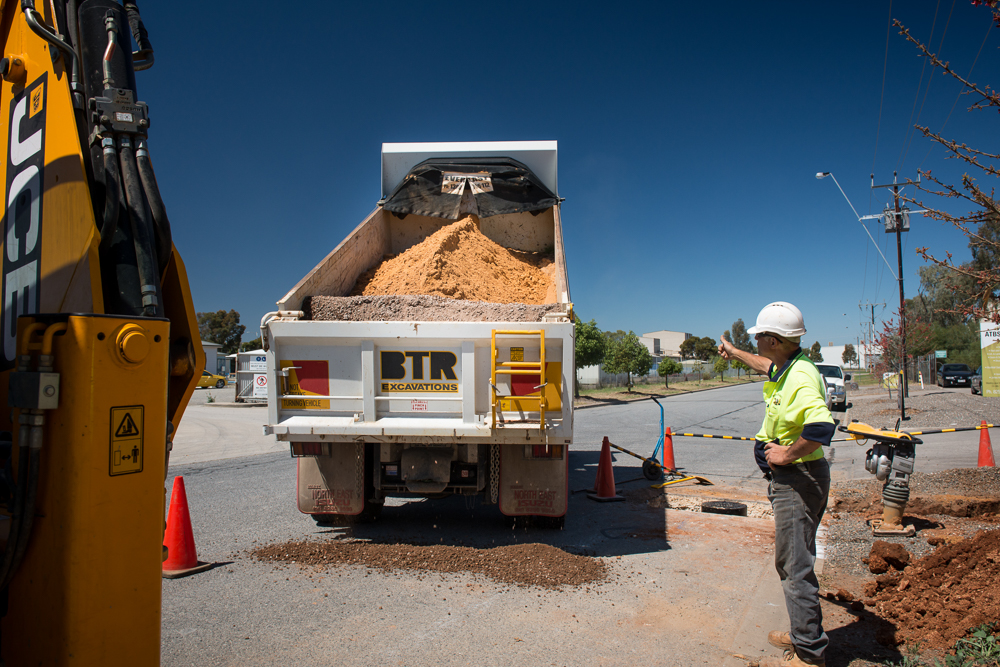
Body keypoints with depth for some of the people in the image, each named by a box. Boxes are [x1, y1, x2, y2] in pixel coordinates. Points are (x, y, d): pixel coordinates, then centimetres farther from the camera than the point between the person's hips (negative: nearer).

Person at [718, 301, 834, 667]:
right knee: (793, 560, 20)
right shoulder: (786, 368, 8)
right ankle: (803, 634, 35)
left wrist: (788, 453, -24)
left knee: (794, 564, -3)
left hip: (798, 478, -11)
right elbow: (766, 365, 33)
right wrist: (734, 353, 47)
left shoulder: (801, 376, -24)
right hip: (790, 477, 11)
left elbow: (822, 426, -38)